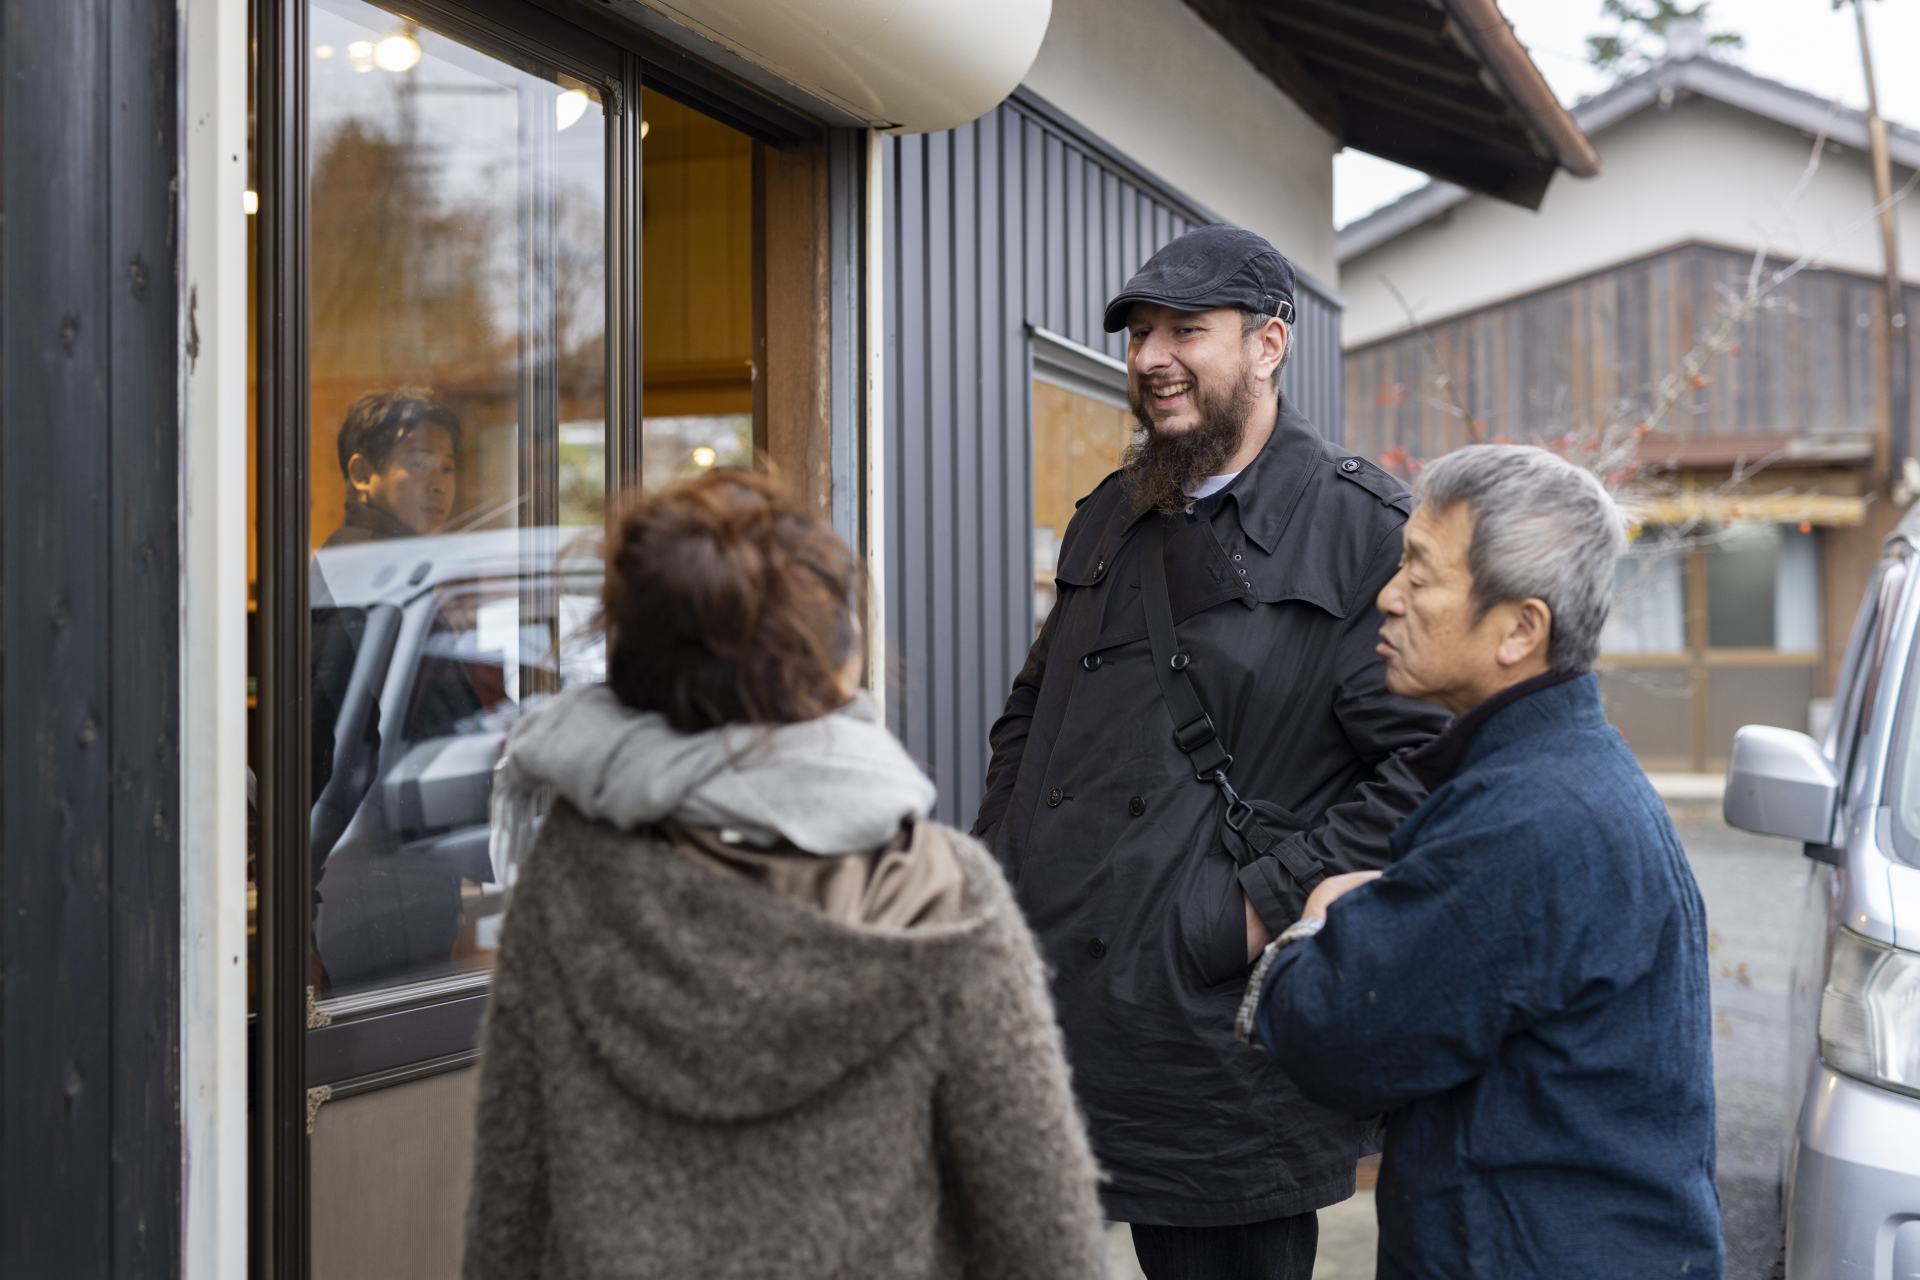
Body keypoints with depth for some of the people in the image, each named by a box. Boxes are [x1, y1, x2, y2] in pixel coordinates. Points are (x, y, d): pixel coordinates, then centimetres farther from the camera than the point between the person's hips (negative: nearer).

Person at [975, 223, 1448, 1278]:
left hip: (1218, 1042, -6)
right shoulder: (1108, 519, 16)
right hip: (1045, 994, 6)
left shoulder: (1365, 532, -7)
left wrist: (1269, 905, -17)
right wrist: (992, 871, 13)